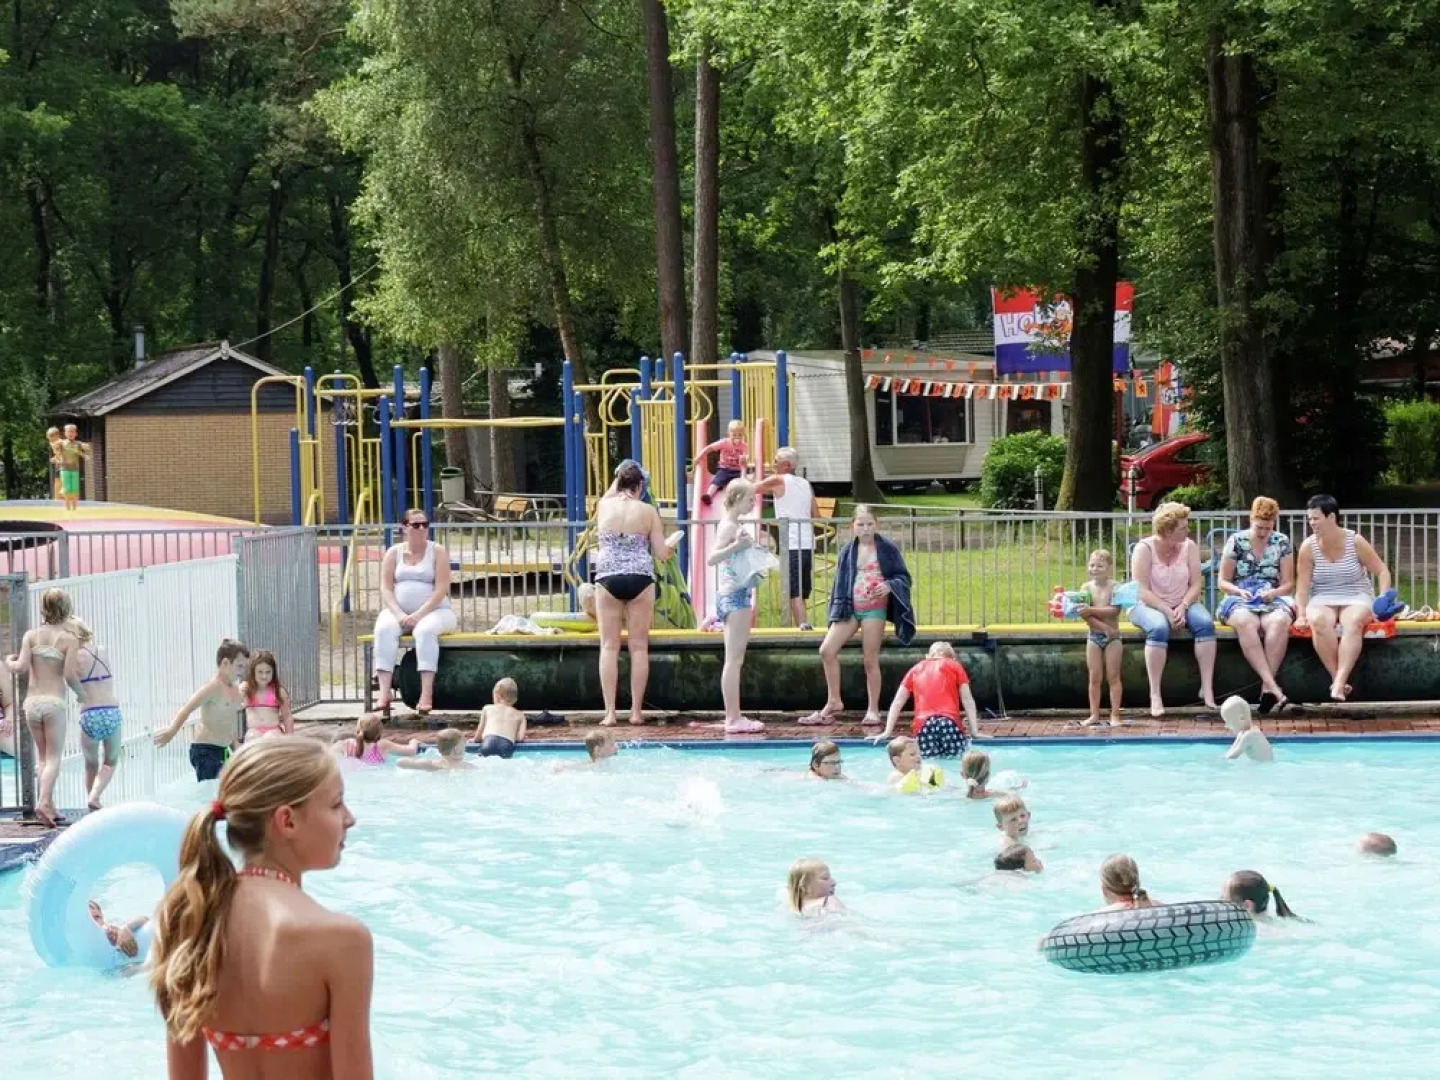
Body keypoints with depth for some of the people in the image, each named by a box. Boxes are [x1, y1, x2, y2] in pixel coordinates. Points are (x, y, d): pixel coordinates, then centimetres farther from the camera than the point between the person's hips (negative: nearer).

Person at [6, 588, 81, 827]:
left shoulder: (31, 635, 3)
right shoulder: (68, 639, -4)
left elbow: (22, 667, -7)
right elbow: (70, 675, -13)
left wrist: (9, 662, 14)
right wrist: (80, 693, 6)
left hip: (32, 702, 3)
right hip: (54, 702, -3)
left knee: (42, 757, 15)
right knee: (53, 758, 0)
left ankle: (50, 807, 12)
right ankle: (44, 801, -20)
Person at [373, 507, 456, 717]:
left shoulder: (437, 552, 4)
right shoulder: (394, 553, 11)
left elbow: (441, 589, -7)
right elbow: (386, 588, 3)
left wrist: (419, 615, -19)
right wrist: (398, 614, -15)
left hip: (433, 610, -2)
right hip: (398, 611, 2)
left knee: (425, 630, -37)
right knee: (384, 629, -31)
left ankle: (426, 694, -44)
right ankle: (384, 694, -42)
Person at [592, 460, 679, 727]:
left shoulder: (604, 506, 3)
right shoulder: (648, 511, 0)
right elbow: (661, 554, 2)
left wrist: (618, 478, 41)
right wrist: (669, 547, 22)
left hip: (608, 579, 1)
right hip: (640, 578, -1)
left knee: (609, 646, 2)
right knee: (639, 646, 5)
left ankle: (610, 712, -3)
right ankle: (636, 711, 4)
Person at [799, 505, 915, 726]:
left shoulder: (887, 549, 0)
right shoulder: (847, 552, 9)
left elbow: (903, 577, 2)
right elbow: (840, 583, 14)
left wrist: (889, 585, -18)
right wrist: (838, 611, 7)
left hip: (874, 609, -4)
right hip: (849, 608, 4)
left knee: (871, 660, -3)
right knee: (827, 650, -7)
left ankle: (873, 709, 7)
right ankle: (833, 701, 4)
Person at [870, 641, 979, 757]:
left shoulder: (915, 670, 27)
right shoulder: (954, 666, 22)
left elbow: (897, 703, 24)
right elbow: (967, 700, 16)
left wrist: (887, 733, 23)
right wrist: (974, 731, 14)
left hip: (922, 724, 2)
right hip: (950, 721, -2)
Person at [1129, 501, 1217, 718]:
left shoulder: (1190, 547, 2)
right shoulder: (1145, 549, -11)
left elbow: (1196, 584, -2)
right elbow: (1142, 591, -16)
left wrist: (1183, 607, -20)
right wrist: (1167, 611, -26)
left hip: (1182, 604, 4)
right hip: (1149, 605, -4)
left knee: (1205, 623, -27)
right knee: (1159, 627, -37)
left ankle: (1207, 688, -28)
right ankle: (1155, 695, -35)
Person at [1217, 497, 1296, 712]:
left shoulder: (1282, 543, 11)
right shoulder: (1236, 542, 8)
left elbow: (1288, 584, 10)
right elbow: (1223, 582, 9)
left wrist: (1273, 593, -11)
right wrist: (1239, 591, -12)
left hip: (1273, 600, 1)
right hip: (1240, 600, -1)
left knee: (1279, 621, -38)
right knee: (1246, 622, -39)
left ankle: (1266, 686, -41)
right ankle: (1272, 684, -48)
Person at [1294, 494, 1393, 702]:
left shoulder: (1355, 542, -5)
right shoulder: (1308, 547, -2)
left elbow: (1382, 571, 0)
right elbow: (1302, 584, -4)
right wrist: (1301, 614, -17)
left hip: (1356, 598, -1)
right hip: (1322, 600, 1)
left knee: (1353, 622, -37)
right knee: (1319, 621, -36)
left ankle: (1339, 684, -46)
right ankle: (1338, 680, -33)